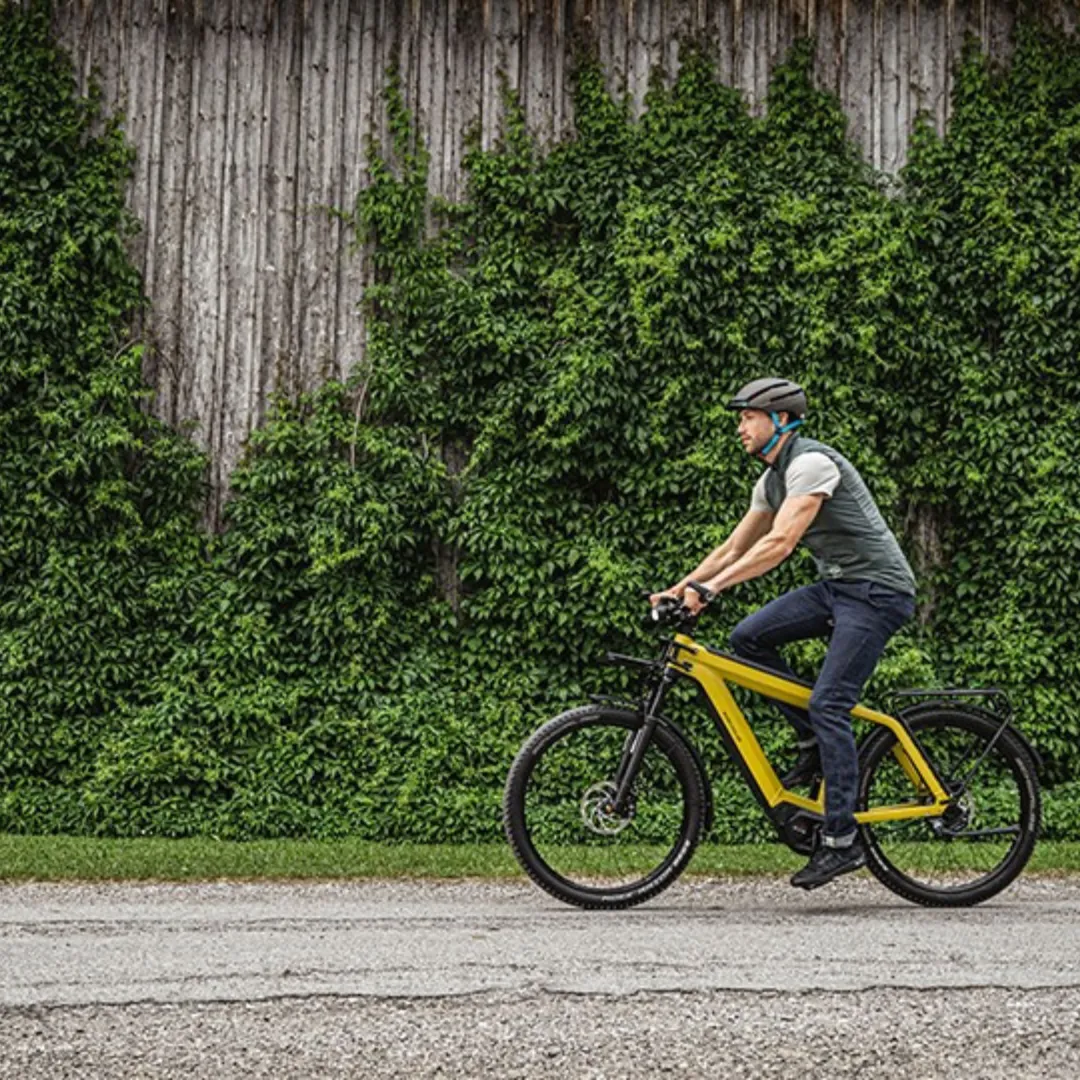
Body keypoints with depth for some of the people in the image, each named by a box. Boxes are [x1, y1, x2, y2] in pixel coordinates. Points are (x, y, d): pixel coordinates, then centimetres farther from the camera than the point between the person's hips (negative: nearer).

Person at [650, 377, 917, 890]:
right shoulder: (771, 481, 12)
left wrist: (710, 586, -32)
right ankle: (813, 743, 7)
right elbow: (735, 548, 17)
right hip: (836, 585, 9)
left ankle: (842, 841, -11)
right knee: (748, 636, -5)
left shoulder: (811, 463, -18)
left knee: (828, 703, -15)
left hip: (877, 589, -9)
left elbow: (780, 543, -29)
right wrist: (678, 589, 7)